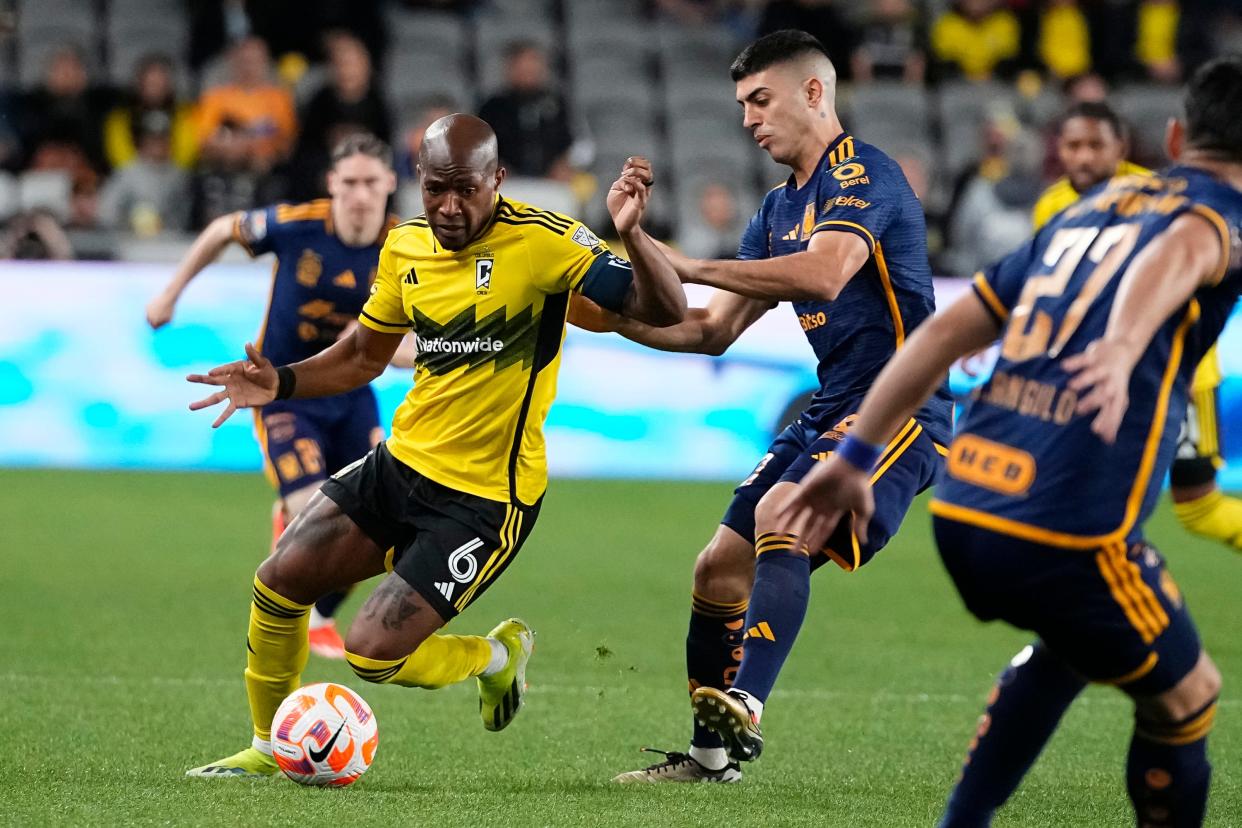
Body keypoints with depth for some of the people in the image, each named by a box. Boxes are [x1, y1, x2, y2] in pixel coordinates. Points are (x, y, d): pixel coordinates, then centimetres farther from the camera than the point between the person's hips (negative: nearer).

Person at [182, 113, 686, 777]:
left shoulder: (541, 240, -18)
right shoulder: (406, 248, 2)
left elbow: (665, 312, -22)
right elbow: (364, 355, 17)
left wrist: (630, 234, -40)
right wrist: (282, 383, 1)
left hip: (485, 497, -7)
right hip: (401, 463, 7)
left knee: (371, 654, -12)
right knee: (279, 582, 3)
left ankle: (499, 655, 18)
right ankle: (270, 748, 25)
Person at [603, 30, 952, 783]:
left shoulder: (862, 172, -10)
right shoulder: (779, 210, 18)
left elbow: (825, 272, -28)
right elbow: (713, 331, 19)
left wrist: (692, 267, -22)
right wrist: (620, 319, 3)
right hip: (834, 408, 10)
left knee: (779, 517, -31)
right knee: (718, 570, 6)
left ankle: (743, 714, -40)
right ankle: (712, 756, 16)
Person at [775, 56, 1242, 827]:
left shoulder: (1086, 211, 22)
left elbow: (945, 331, 19)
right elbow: (1178, 252, -24)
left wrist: (856, 457, 23)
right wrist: (1125, 348, -43)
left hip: (962, 510, 7)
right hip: (1068, 533, -7)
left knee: (1077, 640, 33)